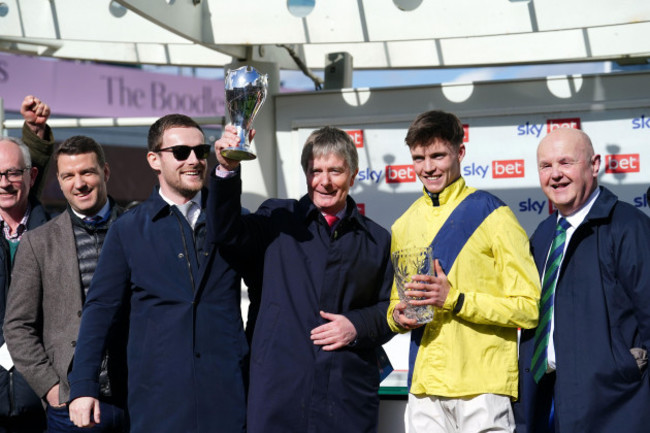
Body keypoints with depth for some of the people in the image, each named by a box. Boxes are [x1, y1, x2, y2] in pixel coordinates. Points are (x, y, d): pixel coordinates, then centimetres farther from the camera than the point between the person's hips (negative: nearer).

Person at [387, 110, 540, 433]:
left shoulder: (493, 216, -3)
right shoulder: (403, 227, 14)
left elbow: (528, 308, -7)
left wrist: (454, 299, -16)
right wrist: (398, 317, 0)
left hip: (483, 385, -4)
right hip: (424, 384, 5)